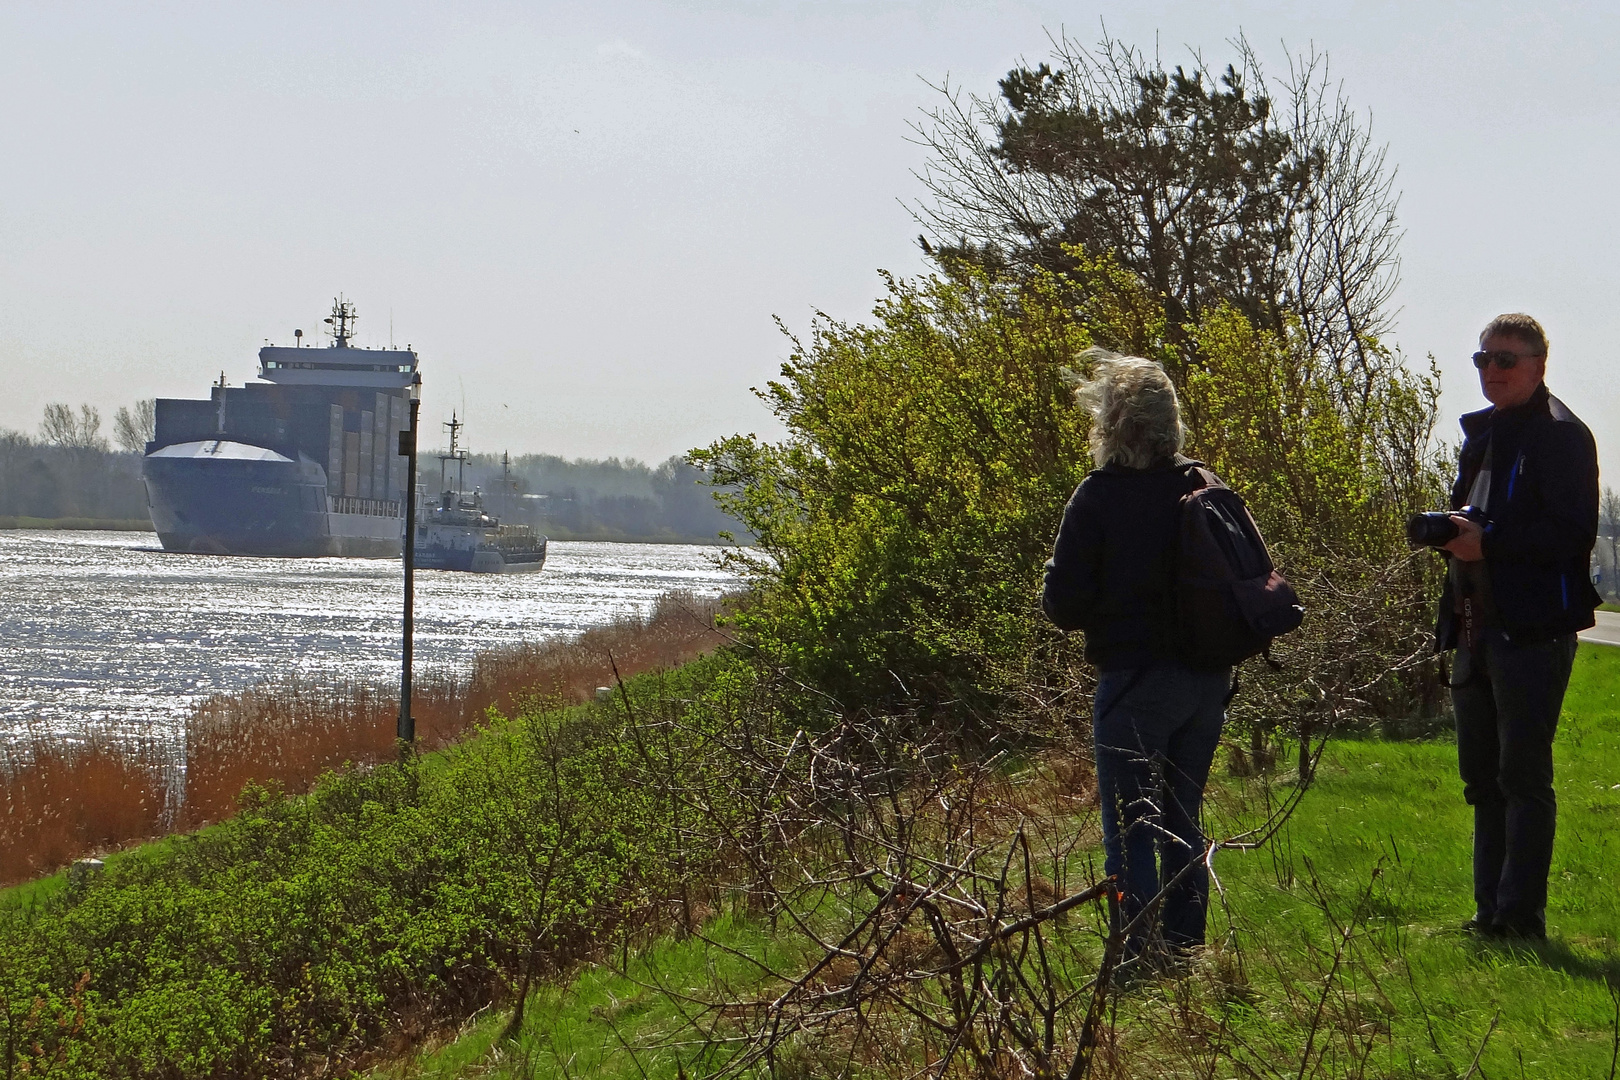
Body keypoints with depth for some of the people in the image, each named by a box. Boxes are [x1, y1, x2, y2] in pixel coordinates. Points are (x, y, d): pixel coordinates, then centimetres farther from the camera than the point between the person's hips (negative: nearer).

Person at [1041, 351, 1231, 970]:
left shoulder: (1099, 496, -12)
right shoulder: (1204, 489, 3)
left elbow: (1065, 605, -12)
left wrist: (1056, 588, 9)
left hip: (1134, 680, -6)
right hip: (1207, 680, 6)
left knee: (1129, 827, 1)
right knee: (1183, 821, 17)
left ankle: (1142, 953, -4)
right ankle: (1185, 946, 19)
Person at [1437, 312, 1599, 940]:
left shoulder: (1561, 436, -8)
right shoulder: (1481, 434, 19)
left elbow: (1572, 533, -17)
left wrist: (1487, 541, -21)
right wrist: (1452, 531, 3)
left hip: (1533, 629, -9)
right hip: (1477, 629, 9)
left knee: (1522, 776, -8)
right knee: (1482, 776, 11)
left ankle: (1520, 915, -6)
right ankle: (1491, 912, 17)